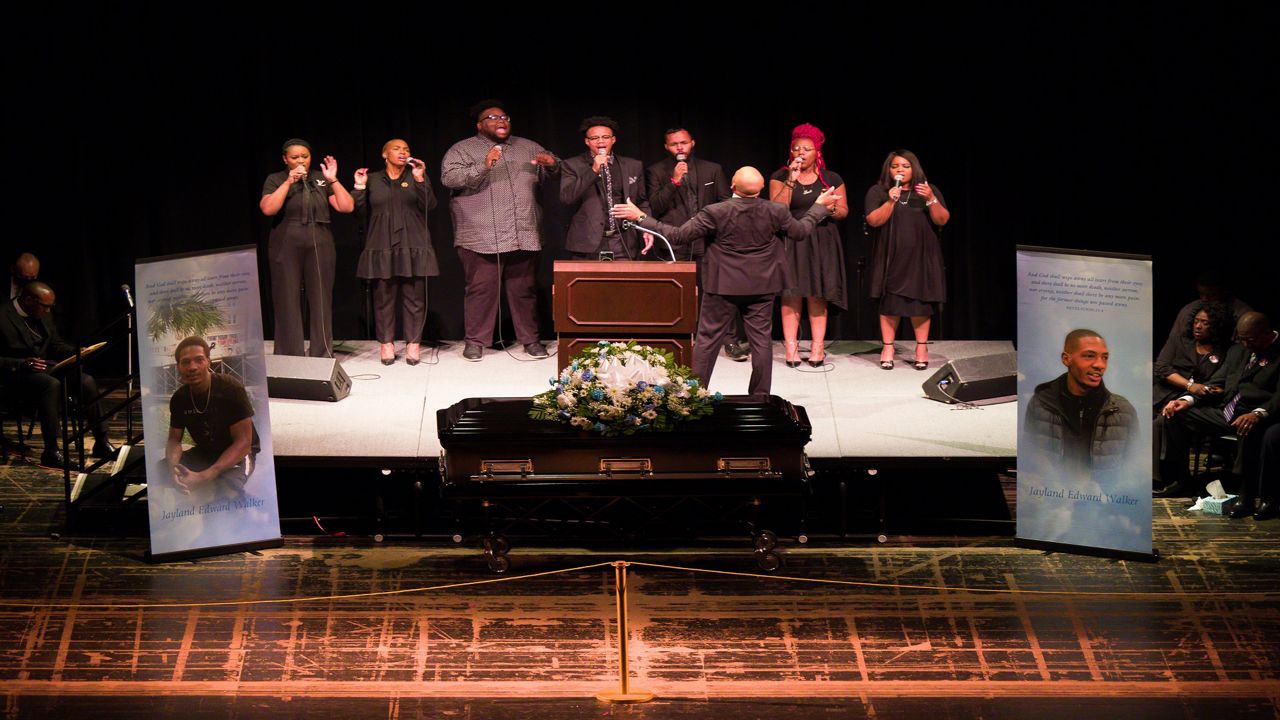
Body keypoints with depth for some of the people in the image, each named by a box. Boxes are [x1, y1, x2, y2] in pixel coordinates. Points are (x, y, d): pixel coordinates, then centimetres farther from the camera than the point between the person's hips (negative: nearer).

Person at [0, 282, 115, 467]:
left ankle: (101, 443, -6)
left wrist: (77, 352, 1)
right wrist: (21, 364, -29)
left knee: (87, 381, -14)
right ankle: (51, 452, -32)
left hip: (44, 366, 8)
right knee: (52, 384, -36)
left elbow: (56, 345, 20)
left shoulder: (43, 316, 9)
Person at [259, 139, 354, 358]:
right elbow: (268, 209, -14)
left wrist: (333, 180, -9)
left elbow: (347, 207, 2)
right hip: (286, 249, -2)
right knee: (287, 303, -1)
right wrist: (289, 182, -17)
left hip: (320, 248, 2)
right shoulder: (275, 180, 4)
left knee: (321, 302, 3)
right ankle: (288, 360, 4)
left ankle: (323, 358, 9)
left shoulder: (321, 180, 9)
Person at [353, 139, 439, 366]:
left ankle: (413, 343, 4)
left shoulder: (416, 178, 11)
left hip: (413, 247, 0)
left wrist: (420, 179, -15)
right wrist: (360, 188, -4)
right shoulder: (373, 179, 12)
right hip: (382, 247, 0)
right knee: (383, 296, 0)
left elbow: (429, 206, -3)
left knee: (414, 296, -2)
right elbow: (361, 210, 8)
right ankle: (386, 343, 8)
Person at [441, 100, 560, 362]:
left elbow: (556, 174, 21)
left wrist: (552, 163, -4)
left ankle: (530, 339, 16)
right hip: (481, 239, -3)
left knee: (524, 289, 7)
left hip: (524, 238, 3)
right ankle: (475, 341, 7)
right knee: (481, 289, -2)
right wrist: (483, 166, -24)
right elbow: (450, 177, -12)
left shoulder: (528, 148, 17)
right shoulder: (461, 150, 4)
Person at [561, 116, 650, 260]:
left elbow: (642, 202, 19)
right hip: (587, 246, -2)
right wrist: (593, 171, -14)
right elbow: (566, 198, -10)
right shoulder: (572, 166, 4)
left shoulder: (633, 166, 13)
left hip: (622, 244, 2)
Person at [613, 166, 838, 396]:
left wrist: (641, 218, -10)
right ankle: (760, 397, 13)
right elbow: (801, 231, 9)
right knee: (761, 340, 9)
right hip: (761, 286, 2)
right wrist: (820, 206, 26)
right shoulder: (775, 212, -8)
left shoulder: (716, 213, -17)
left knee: (707, 340, 7)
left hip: (723, 286, -2)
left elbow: (678, 235, -16)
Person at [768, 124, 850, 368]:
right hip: (791, 243, -1)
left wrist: (831, 209, -13)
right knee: (791, 294, -6)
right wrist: (791, 180, -15)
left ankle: (817, 348, 1)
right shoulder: (780, 177, 3)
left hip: (822, 244, 1)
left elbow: (844, 210, 10)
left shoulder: (831, 179, 8)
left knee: (818, 295, -1)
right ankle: (791, 347, -5)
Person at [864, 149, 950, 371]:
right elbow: (873, 220, -7)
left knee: (920, 301, -2)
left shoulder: (929, 191, 10)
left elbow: (942, 220, 1)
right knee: (890, 302, -5)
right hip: (891, 258, -1)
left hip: (921, 257, 1)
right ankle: (888, 347, 0)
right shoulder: (878, 192, 6)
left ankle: (922, 347, 5)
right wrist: (891, 202, -20)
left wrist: (931, 200, -16)